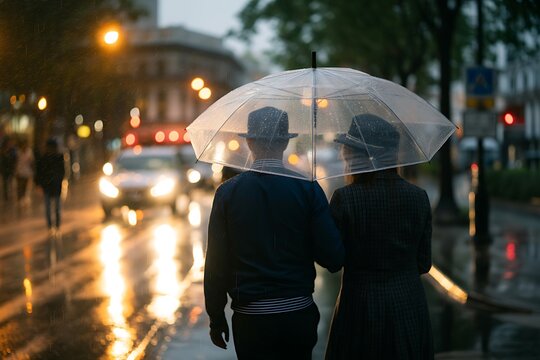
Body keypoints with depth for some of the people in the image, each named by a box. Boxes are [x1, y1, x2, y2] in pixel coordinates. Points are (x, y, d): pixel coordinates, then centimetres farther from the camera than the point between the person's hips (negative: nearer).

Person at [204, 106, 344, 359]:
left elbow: (216, 263, -2)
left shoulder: (228, 192, -3)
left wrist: (216, 318, 8)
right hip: (299, 317, 1)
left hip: (251, 320, 0)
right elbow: (333, 258, -8)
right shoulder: (308, 188, -5)